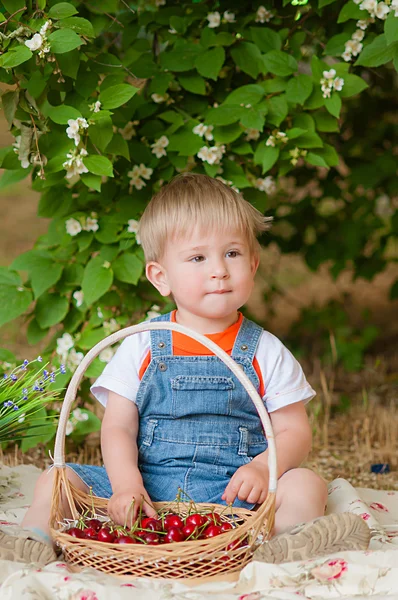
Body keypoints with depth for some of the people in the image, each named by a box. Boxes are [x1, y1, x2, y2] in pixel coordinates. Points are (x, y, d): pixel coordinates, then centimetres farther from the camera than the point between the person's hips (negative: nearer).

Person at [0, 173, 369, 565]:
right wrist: (126, 482, -19)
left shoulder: (266, 353, 4)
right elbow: (118, 428, 1)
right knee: (56, 480, -14)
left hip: (232, 493, -1)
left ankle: (284, 546, -49)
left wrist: (262, 467, -19)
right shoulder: (142, 347, 5)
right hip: (147, 487, 1)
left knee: (306, 485, -25)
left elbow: (294, 432, 3)